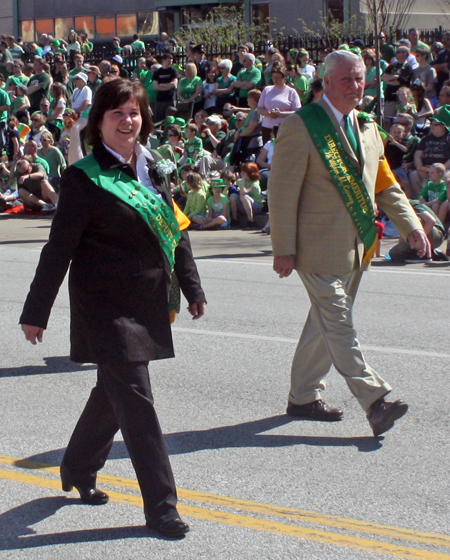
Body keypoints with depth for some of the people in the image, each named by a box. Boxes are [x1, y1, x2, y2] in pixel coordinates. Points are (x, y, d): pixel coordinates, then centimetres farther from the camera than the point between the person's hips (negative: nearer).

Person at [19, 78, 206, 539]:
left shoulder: (152, 169, 9)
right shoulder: (84, 178, -10)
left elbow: (176, 229, 16)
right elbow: (59, 249, -9)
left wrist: (192, 287, 13)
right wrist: (36, 311, -6)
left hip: (147, 303, 7)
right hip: (105, 305, -7)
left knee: (114, 392, 19)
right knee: (135, 400, -7)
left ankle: (77, 470, 40)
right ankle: (160, 506, -2)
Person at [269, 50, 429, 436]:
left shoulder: (367, 129, 13)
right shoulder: (301, 127, -10)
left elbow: (386, 185, 18)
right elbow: (282, 192, -12)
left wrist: (411, 226, 4)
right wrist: (284, 250, -15)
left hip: (356, 247, 8)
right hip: (320, 247, -8)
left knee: (326, 322, 15)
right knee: (339, 325, -9)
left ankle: (304, 397, 26)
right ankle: (375, 401, -12)